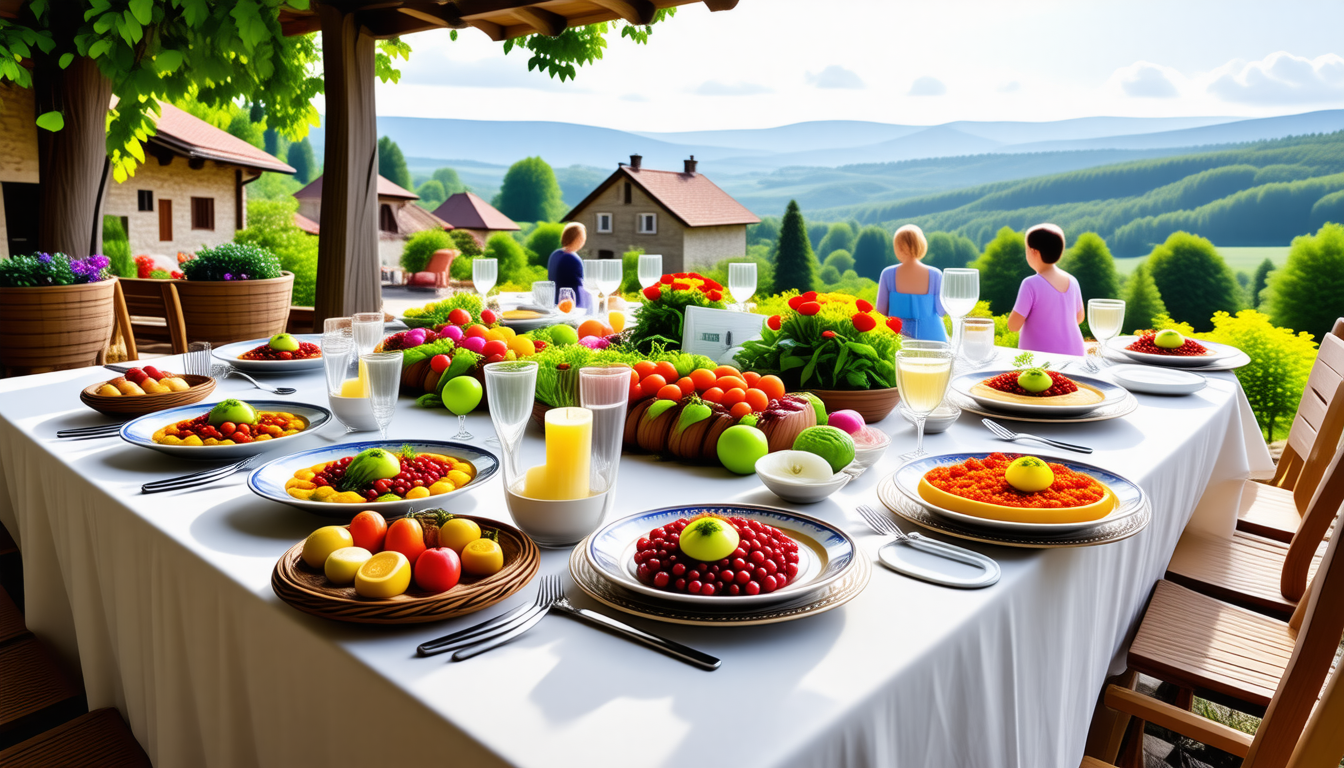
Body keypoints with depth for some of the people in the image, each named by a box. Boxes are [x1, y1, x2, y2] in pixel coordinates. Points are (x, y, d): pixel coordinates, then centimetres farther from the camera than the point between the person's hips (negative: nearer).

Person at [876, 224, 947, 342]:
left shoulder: (888, 274, -7)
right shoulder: (936, 275, -7)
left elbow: (881, 311, -1)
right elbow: (942, 311, -2)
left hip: (899, 335, 0)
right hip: (930, 335, 0)